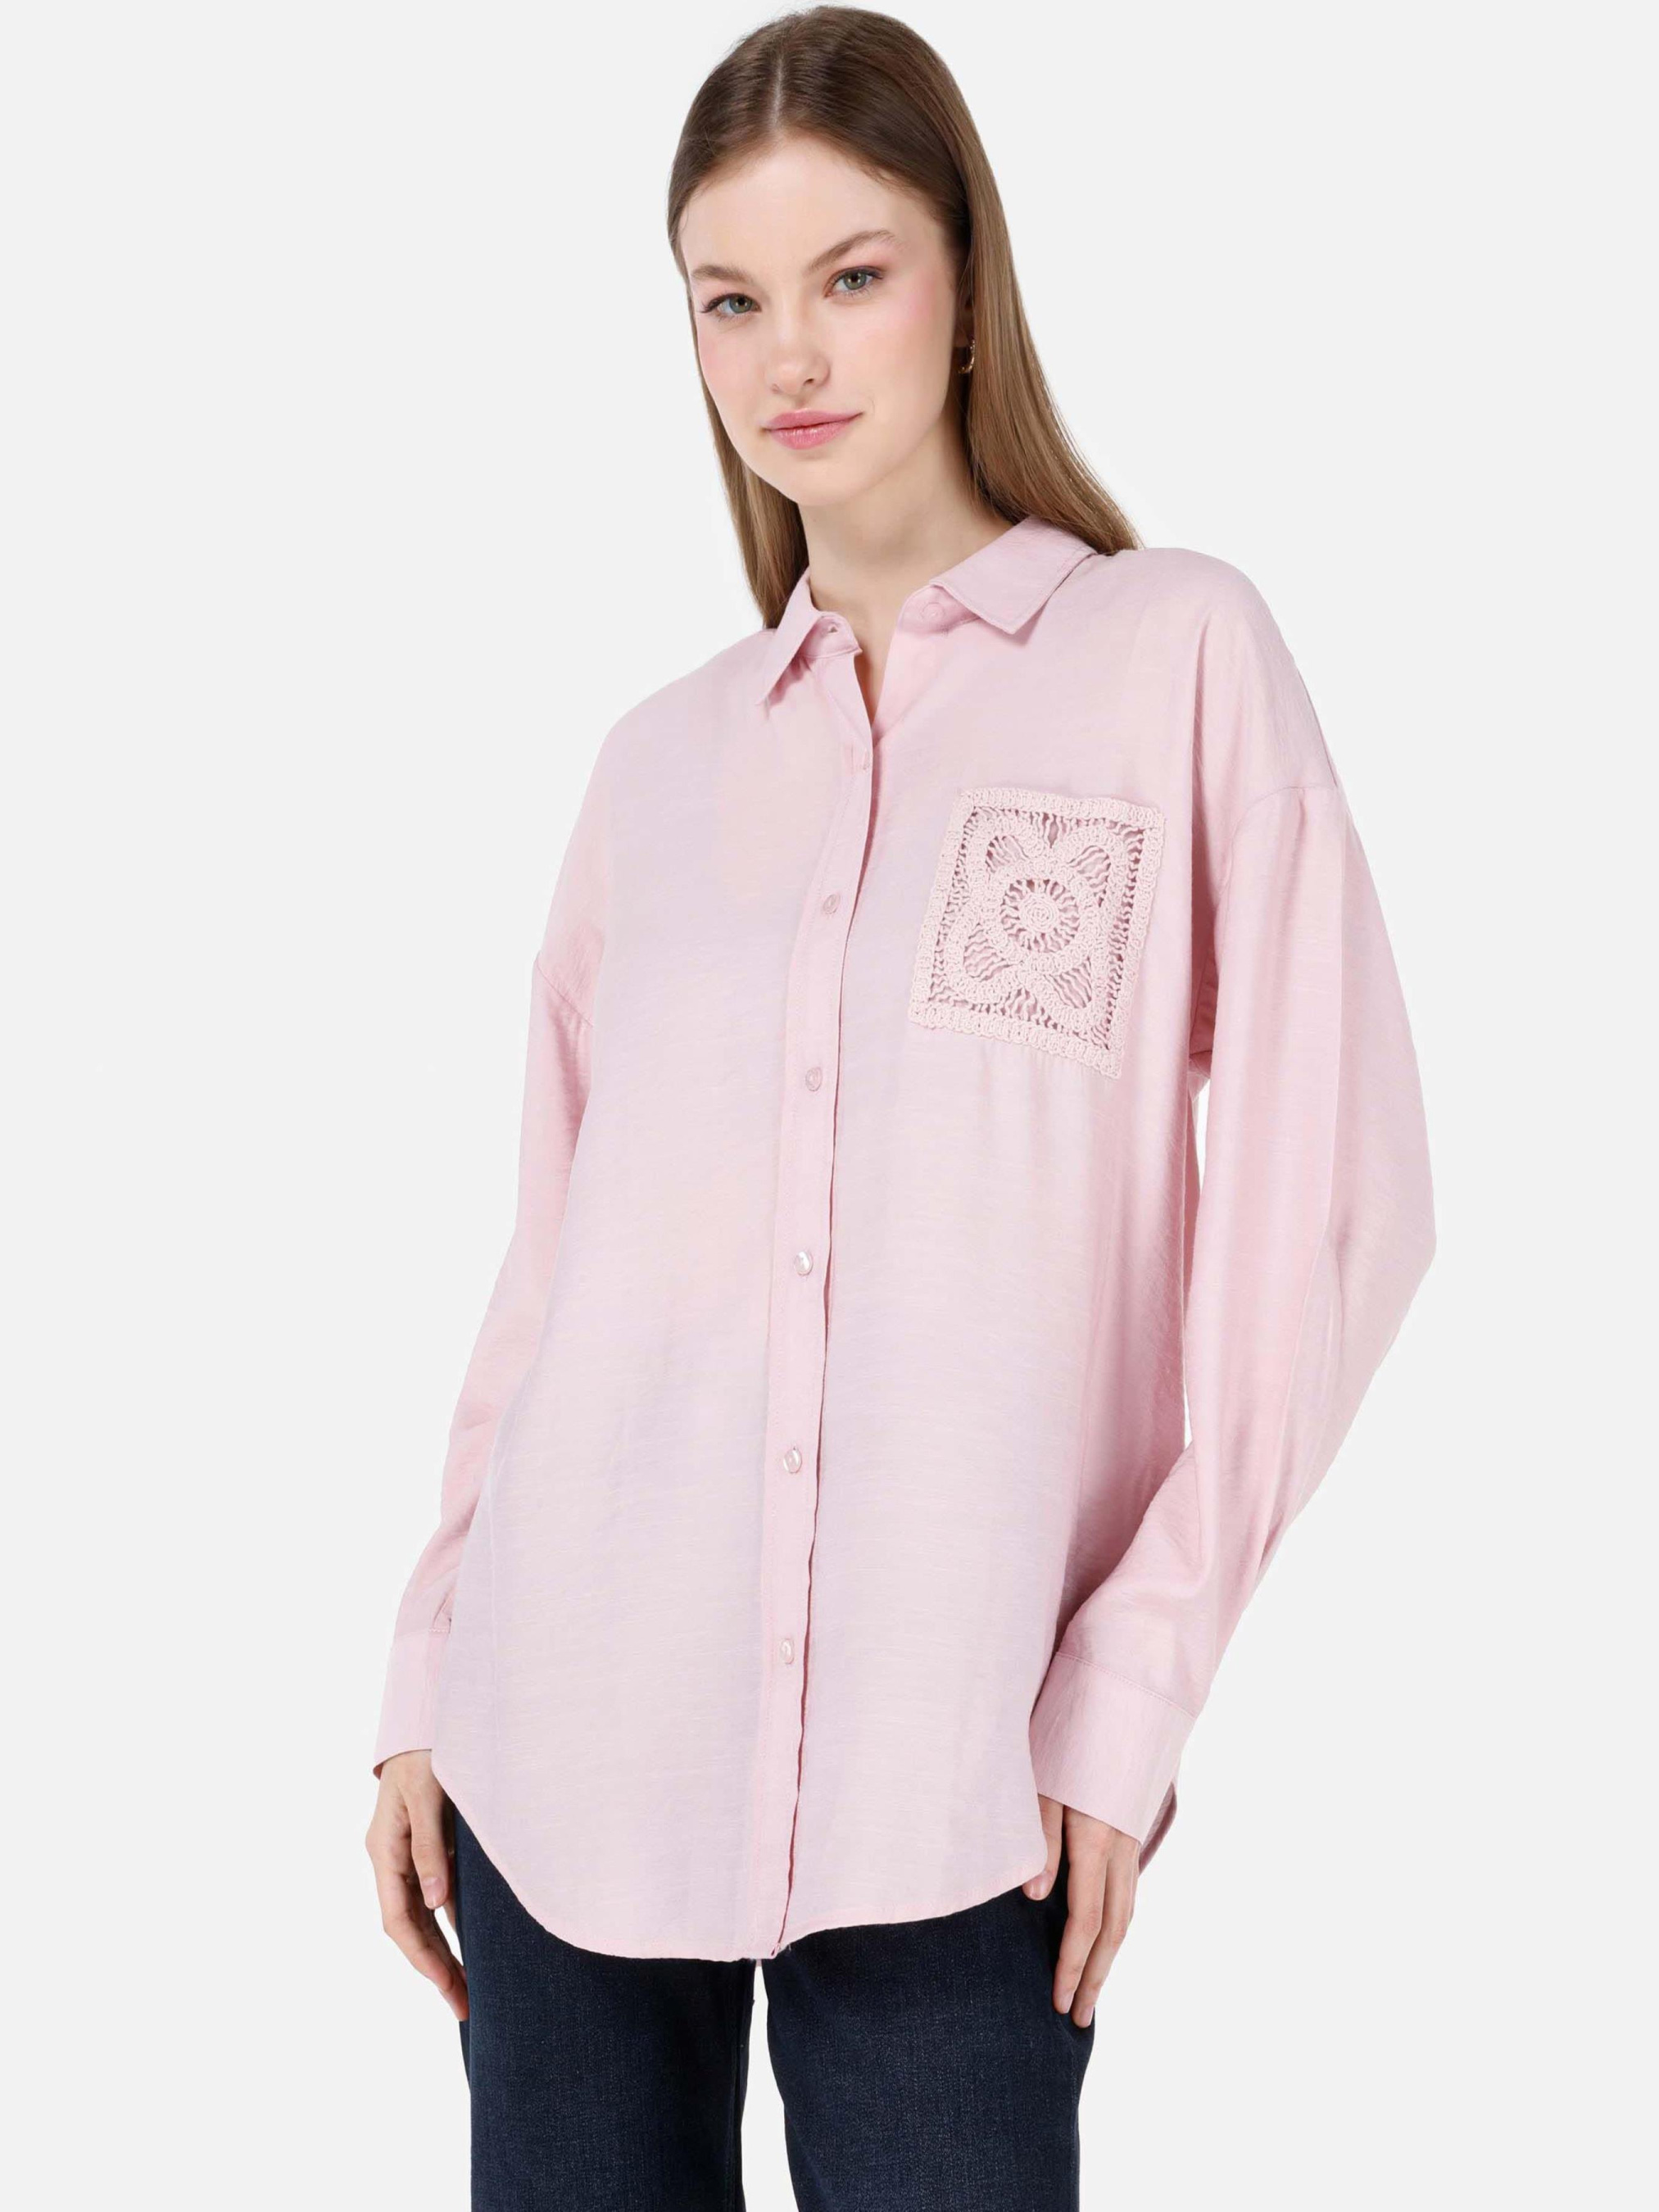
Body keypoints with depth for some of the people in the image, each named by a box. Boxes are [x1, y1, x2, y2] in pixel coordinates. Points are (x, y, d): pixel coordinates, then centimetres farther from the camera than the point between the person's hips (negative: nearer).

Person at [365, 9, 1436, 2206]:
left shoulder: (1176, 655, 1)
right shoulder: (662, 759, 13)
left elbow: (1317, 1205, -3)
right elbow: (558, 1254, 14)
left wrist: (1139, 1676, -8)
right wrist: (428, 1676, 8)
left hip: (955, 1773, -3)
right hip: (573, 1739, 3)